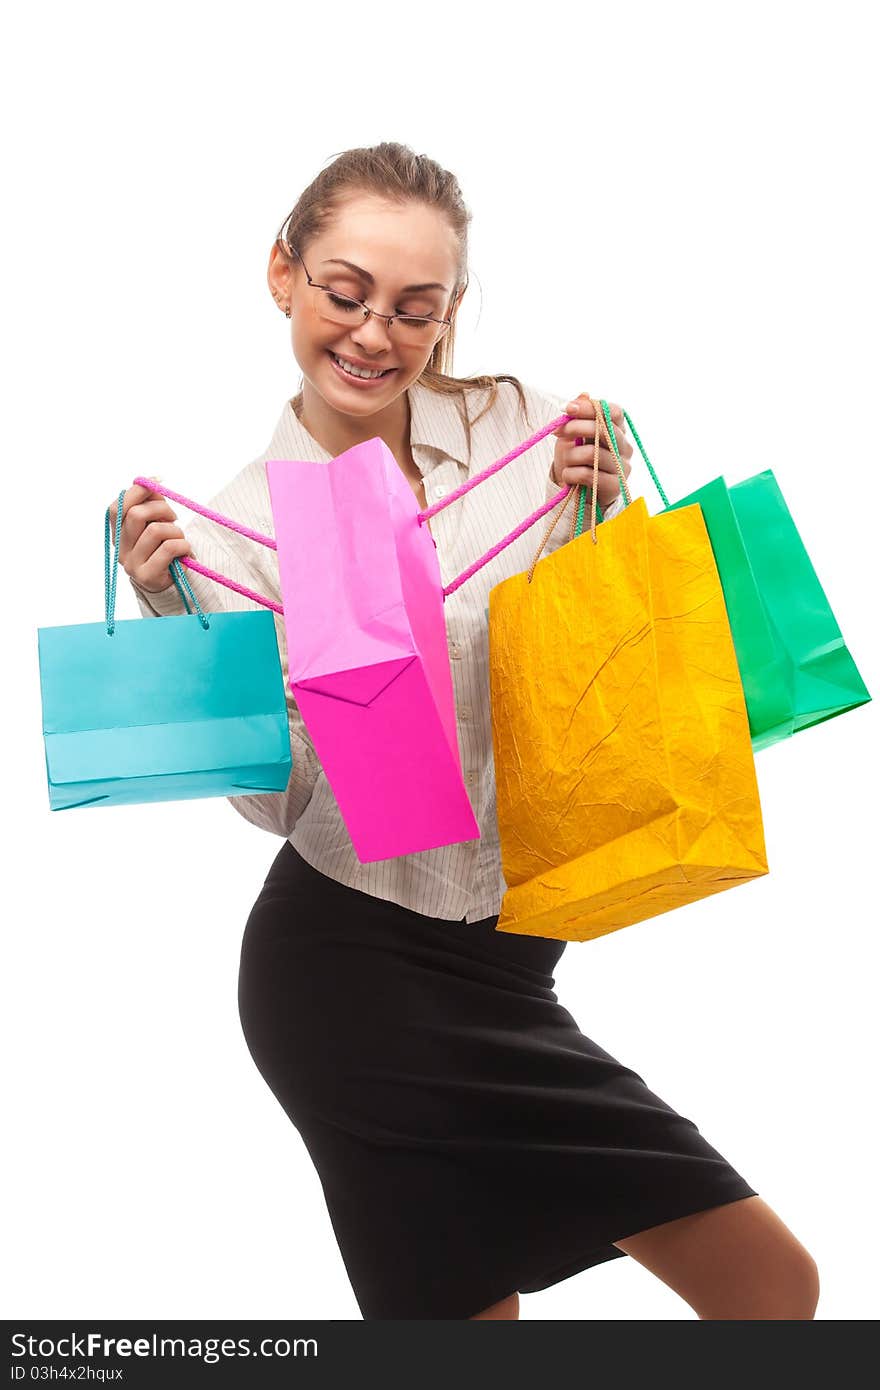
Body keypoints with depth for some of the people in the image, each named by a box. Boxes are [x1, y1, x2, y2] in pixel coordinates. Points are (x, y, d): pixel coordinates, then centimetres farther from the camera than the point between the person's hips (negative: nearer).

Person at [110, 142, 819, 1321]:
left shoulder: (519, 429, 0)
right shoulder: (238, 524, -3)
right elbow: (278, 796, -4)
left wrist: (598, 516, -12)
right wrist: (182, 622, -15)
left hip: (502, 962, 4)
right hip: (350, 981, -4)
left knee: (775, 1290, 7)